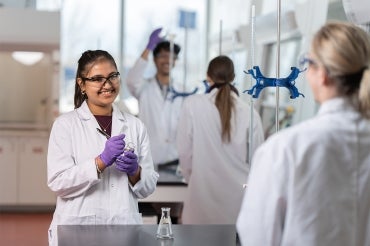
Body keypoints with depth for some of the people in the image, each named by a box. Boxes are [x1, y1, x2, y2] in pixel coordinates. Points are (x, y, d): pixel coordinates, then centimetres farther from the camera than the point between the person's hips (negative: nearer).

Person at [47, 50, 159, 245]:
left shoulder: (135, 125, 5)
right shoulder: (65, 124, -3)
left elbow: (148, 187, 6)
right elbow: (58, 183, -12)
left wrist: (135, 171, -13)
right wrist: (102, 161, -21)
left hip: (125, 229, 3)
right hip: (77, 229, -2)